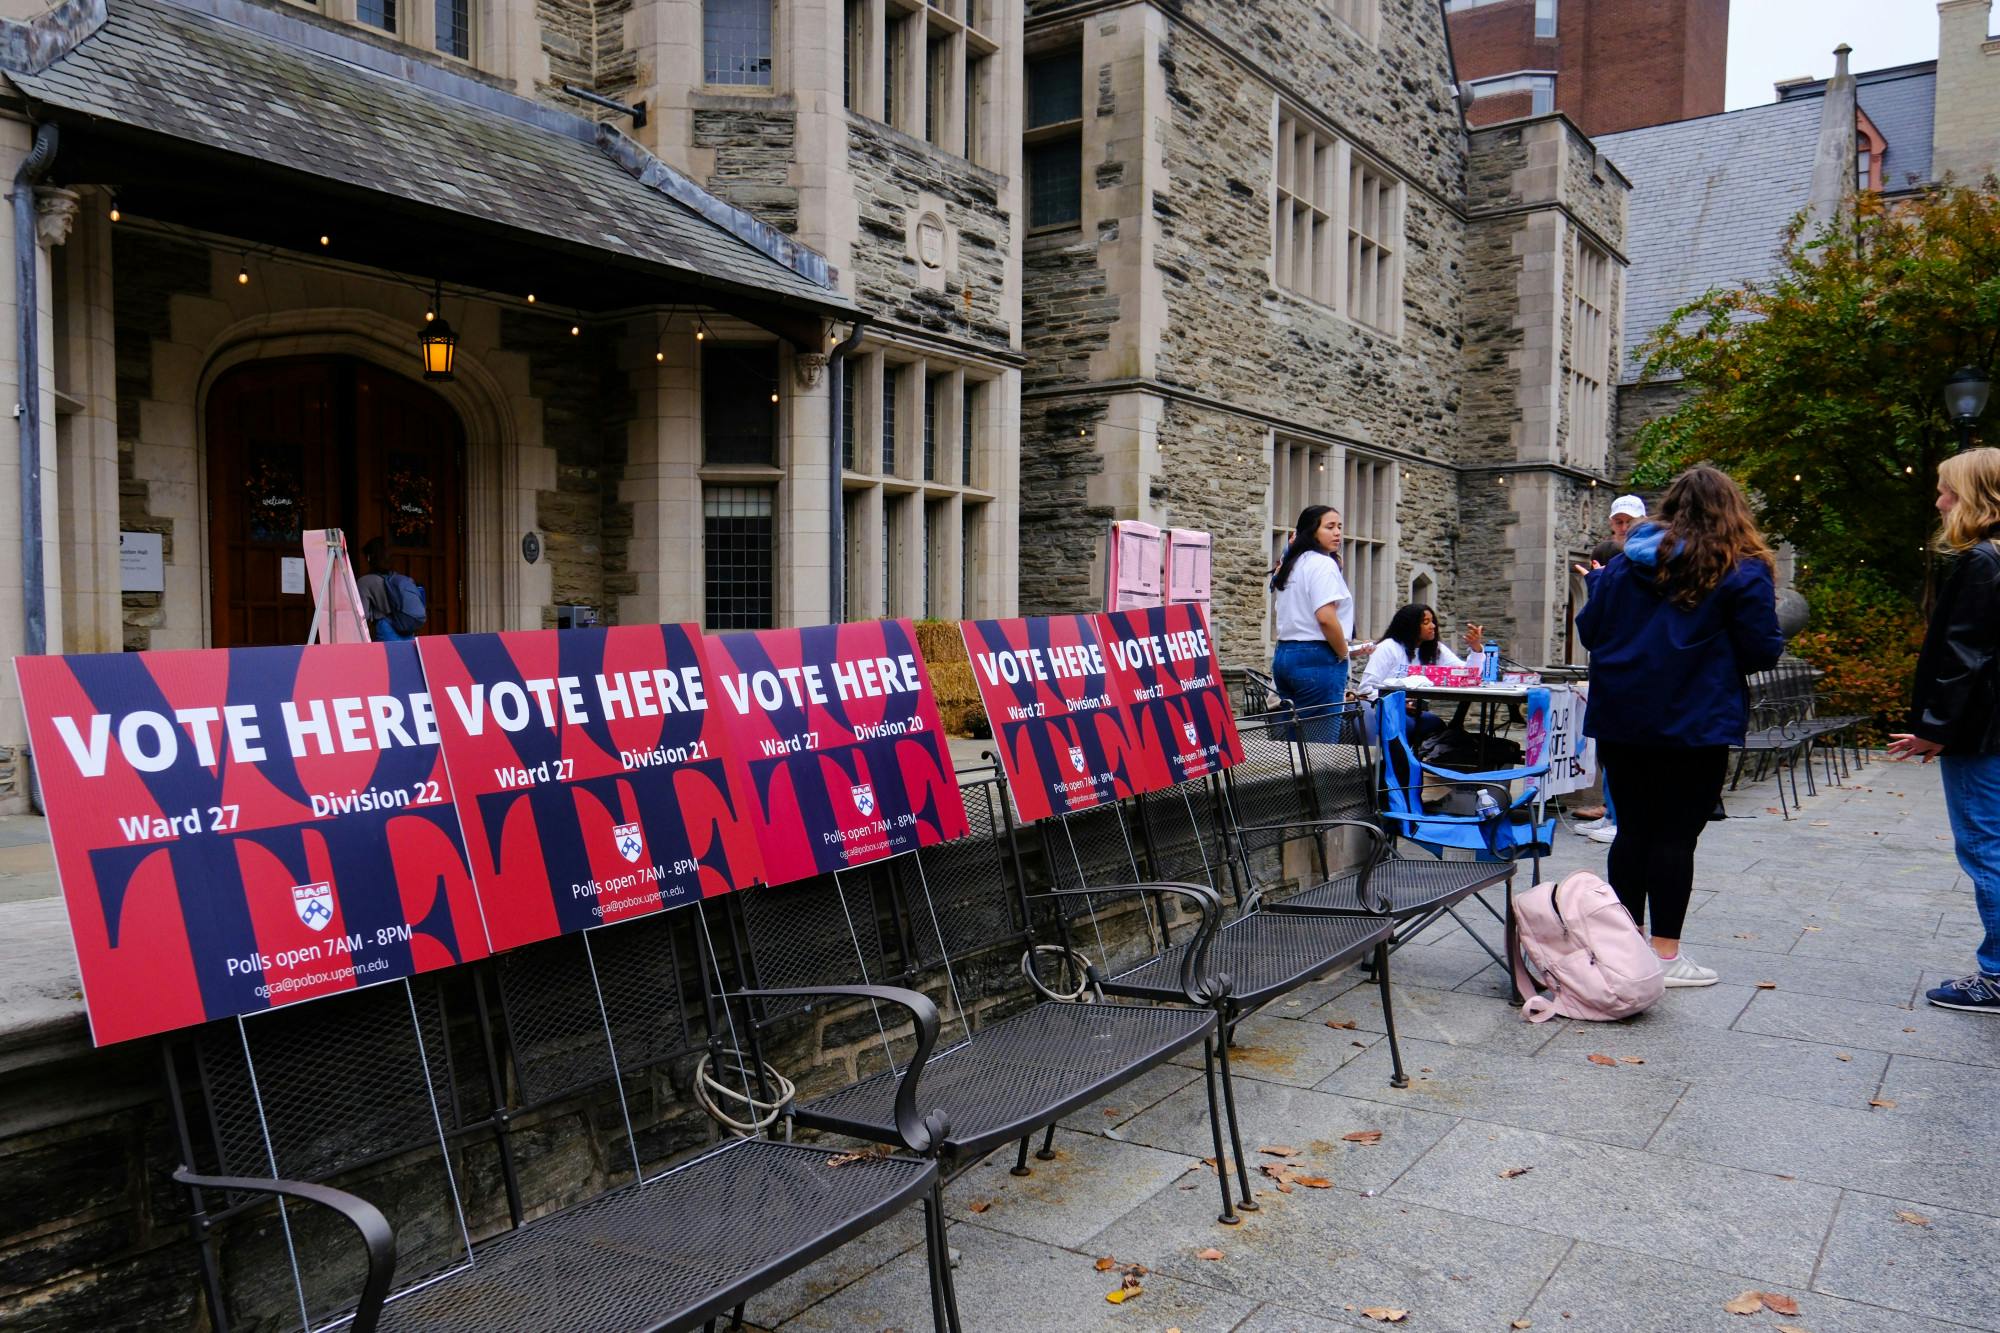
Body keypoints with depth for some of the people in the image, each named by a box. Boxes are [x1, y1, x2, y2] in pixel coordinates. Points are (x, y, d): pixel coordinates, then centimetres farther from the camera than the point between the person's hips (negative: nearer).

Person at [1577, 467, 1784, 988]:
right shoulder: (1743, 572, -6)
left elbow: (1589, 632, 7)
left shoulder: (1625, 565, 5)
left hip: (1621, 719, 4)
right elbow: (1761, 651, -8)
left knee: (1633, 830, 12)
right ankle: (1664, 954, 8)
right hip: (1695, 726, -4)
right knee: (1675, 836, 1)